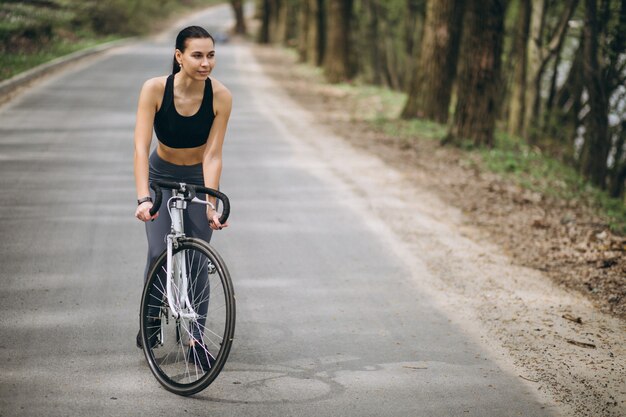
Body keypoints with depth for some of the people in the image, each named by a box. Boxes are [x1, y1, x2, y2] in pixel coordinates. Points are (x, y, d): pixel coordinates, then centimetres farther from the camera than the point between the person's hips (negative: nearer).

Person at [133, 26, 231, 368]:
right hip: (161, 177, -1)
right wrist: (143, 198, -38)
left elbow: (212, 155, -20)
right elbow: (141, 147, -28)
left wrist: (211, 205, -29)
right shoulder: (155, 89, -25)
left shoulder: (220, 97, -22)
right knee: (159, 253, -16)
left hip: (198, 178, 1)